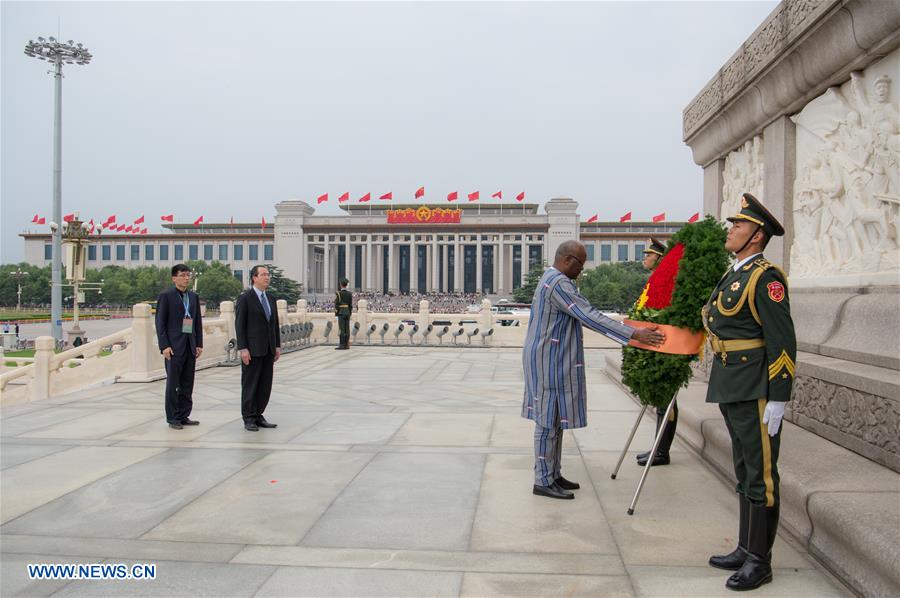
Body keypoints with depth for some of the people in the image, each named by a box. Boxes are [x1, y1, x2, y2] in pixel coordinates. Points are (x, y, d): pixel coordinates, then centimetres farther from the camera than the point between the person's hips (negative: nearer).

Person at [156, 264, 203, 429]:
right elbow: (160, 322, -6)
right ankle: (172, 418, 9)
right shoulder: (166, 296, -3)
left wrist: (199, 344, 8)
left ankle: (183, 416, 16)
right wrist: (164, 346, -12)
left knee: (187, 384, 8)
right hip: (174, 346, -5)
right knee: (173, 384, 1)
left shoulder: (194, 296, 13)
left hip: (190, 346, 5)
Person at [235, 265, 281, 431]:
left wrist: (277, 346, 9)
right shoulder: (245, 298, -7)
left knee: (265, 385, 8)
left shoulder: (270, 299, 13)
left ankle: (258, 416, 17)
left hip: (268, 349, 7)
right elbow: (239, 325, -11)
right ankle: (249, 419, 9)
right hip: (252, 349, -6)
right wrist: (243, 349, -16)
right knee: (250, 384, 1)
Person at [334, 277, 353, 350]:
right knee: (347, 329, 5)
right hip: (347, 313, 5)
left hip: (341, 313, -5)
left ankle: (342, 345, -9)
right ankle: (346, 345, 6)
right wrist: (350, 314, 14)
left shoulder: (338, 293, -8)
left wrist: (336, 314, -3)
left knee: (342, 329, -6)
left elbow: (336, 305, -10)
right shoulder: (350, 294, 6)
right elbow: (351, 305, 8)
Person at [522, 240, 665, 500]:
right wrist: (633, 334, -25)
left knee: (554, 419, 14)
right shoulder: (558, 283, -19)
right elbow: (590, 317, -25)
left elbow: (583, 314, 20)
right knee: (549, 420, -3)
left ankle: (553, 474, 22)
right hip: (550, 360, -10)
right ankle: (543, 481, 5)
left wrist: (629, 330, 18)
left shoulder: (552, 279, 15)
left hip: (552, 359, 10)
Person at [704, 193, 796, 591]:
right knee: (745, 473, 16)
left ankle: (759, 562, 10)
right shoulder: (734, 275, 16)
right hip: (732, 392, 10)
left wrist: (777, 400, -19)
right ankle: (746, 550, 27)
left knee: (760, 476, 0)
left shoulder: (765, 277, -13)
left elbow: (782, 342, -18)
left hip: (756, 393, -10)